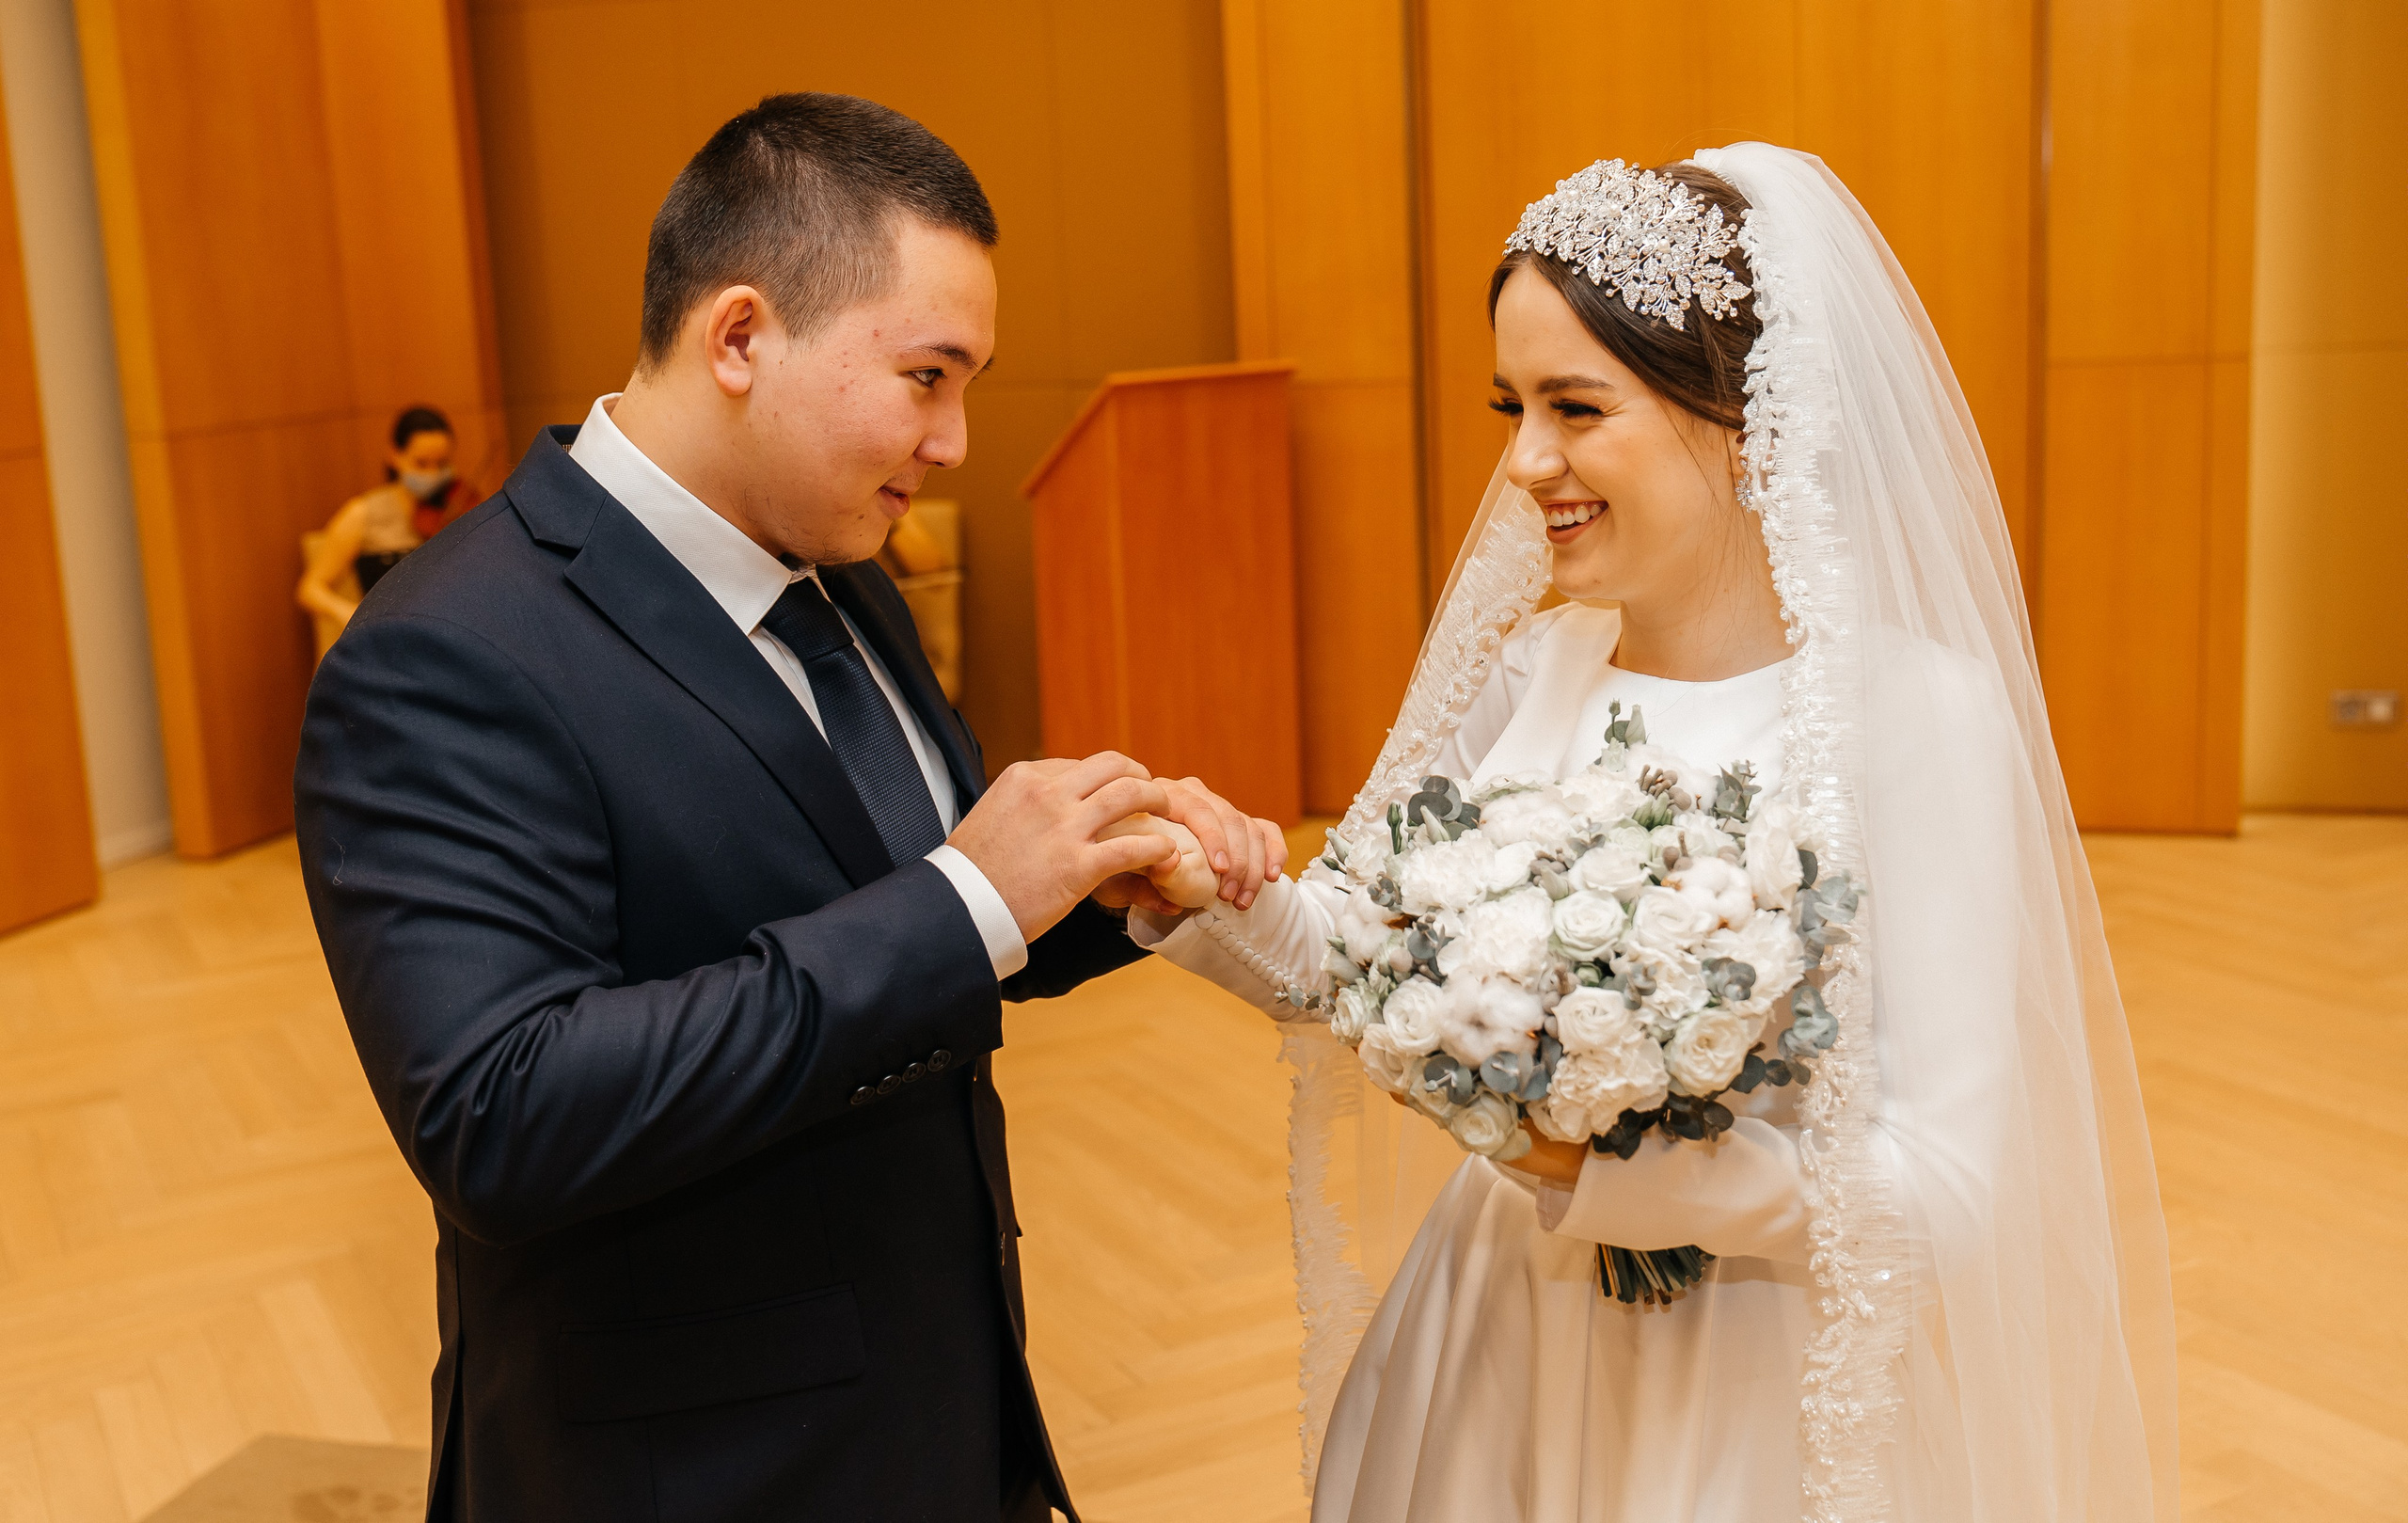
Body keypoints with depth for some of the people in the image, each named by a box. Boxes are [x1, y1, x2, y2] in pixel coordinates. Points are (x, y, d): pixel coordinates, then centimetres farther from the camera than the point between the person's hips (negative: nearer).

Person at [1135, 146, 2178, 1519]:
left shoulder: (1918, 711, -20)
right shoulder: (1524, 674, -4)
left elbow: (1949, 1184, -22)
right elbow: (1353, 954, 4)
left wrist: (1586, 1161, -30)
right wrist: (1203, 900, -15)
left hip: (1760, 1405, -5)